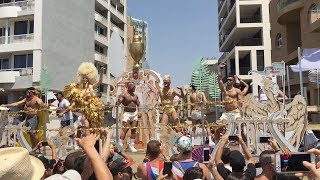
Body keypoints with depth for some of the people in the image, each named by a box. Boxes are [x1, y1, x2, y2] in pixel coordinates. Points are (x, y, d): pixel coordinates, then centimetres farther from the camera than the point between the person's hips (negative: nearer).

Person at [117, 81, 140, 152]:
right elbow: (118, 102, -16)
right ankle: (120, 145, -2)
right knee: (125, 130, -9)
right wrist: (118, 102, -37)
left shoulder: (135, 96, 13)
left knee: (134, 130, 5)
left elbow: (138, 105, 18)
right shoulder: (123, 95, -5)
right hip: (127, 113, -5)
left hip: (135, 113, 6)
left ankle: (131, 146, 14)